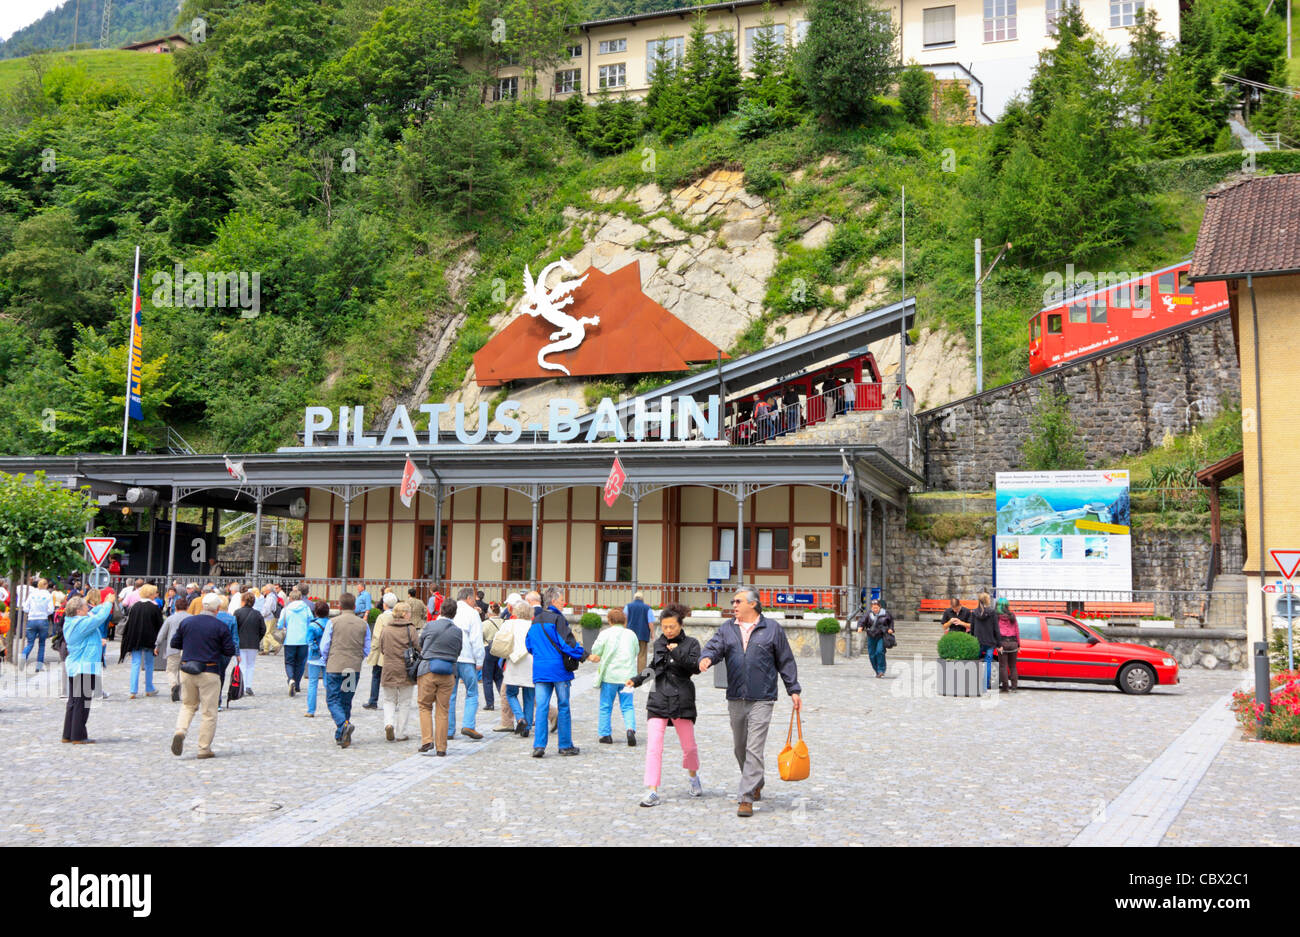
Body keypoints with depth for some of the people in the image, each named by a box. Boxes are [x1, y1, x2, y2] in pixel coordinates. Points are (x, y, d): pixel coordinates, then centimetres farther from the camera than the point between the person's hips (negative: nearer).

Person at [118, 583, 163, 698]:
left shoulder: (135, 606, 0)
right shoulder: (154, 607, -9)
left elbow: (128, 623, 3)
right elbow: (159, 624, -6)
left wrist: (129, 640, 10)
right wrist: (157, 640, 5)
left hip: (135, 640, 2)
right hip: (149, 640, -2)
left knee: (135, 664, 4)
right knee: (149, 664, 12)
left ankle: (133, 691, -4)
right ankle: (149, 690, 20)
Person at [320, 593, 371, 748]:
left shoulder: (333, 622, -5)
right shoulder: (363, 625, 4)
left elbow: (324, 646, -3)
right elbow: (367, 650, 6)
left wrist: (325, 661, 15)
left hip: (335, 667, -3)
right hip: (354, 669, 3)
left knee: (333, 700, 3)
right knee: (346, 701, 14)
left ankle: (343, 724, -22)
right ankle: (341, 735, 17)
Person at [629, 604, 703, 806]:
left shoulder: (690, 643, 0)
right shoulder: (658, 644, 12)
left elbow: (696, 667, -14)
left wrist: (678, 652, -20)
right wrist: (637, 680, 15)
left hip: (682, 700, -2)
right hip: (658, 700, 2)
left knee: (689, 745, 9)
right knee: (653, 746, -11)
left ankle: (693, 775, 39)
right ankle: (652, 792, -12)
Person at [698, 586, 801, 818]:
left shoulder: (772, 629, 3)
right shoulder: (727, 629, 10)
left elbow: (785, 661, 7)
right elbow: (714, 647, -4)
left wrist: (793, 690, 6)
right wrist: (706, 658, -27)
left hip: (762, 699, -4)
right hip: (735, 700, 4)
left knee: (754, 750, -10)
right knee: (740, 748, 15)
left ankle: (746, 798, -9)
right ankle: (756, 784, 37)